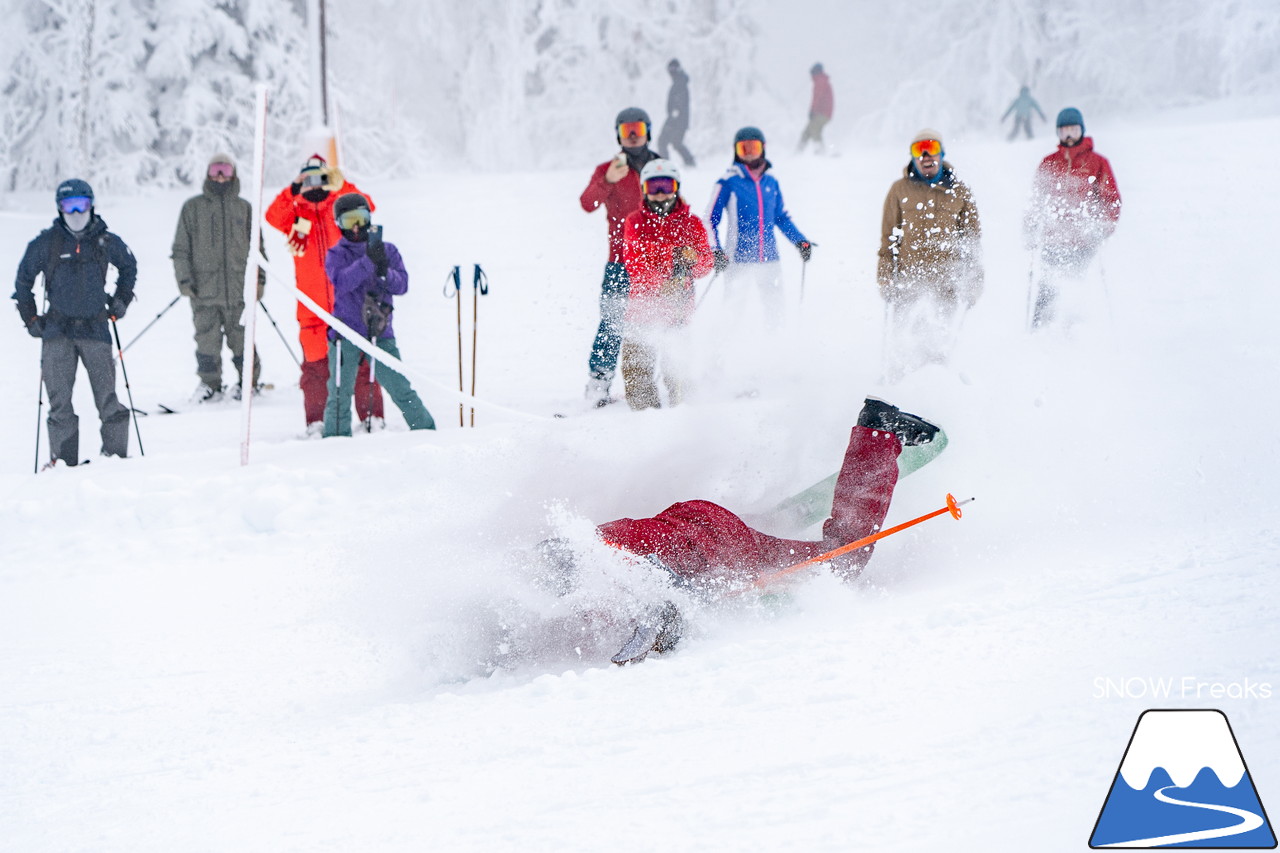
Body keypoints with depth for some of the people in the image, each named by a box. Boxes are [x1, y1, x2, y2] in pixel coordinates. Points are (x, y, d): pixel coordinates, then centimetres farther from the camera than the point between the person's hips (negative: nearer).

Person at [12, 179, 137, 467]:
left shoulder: (107, 242, 5)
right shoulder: (46, 243, 1)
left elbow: (129, 267, 25)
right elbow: (24, 280, 13)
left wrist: (121, 299, 15)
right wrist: (30, 318, 8)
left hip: (95, 327, 0)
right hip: (58, 329, 0)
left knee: (107, 398, -2)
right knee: (59, 400, -3)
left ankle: (116, 453, 7)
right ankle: (62, 458, 2)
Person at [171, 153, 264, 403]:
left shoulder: (244, 208, 13)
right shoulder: (193, 208, 8)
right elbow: (181, 247, 9)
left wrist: (259, 279, 10)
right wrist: (184, 278, -1)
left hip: (238, 287, 1)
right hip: (204, 288, -1)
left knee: (241, 338, -1)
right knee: (207, 338, -4)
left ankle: (248, 382, 15)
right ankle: (209, 384, 8)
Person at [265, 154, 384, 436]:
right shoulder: (295, 214, 12)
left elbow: (365, 207, -10)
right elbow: (274, 217, -7)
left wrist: (341, 186, -24)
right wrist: (292, 193, -21)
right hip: (313, 306, 1)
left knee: (361, 360, -1)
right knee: (315, 364, 1)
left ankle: (372, 417, 4)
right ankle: (316, 422, 4)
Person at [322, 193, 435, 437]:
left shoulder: (388, 251, 9)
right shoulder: (336, 255, 3)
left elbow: (402, 285, -1)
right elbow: (341, 282, -17)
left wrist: (384, 272, -20)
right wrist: (368, 261, -28)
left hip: (380, 331, 1)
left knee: (399, 387, -3)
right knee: (340, 394, -2)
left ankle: (426, 431, 8)